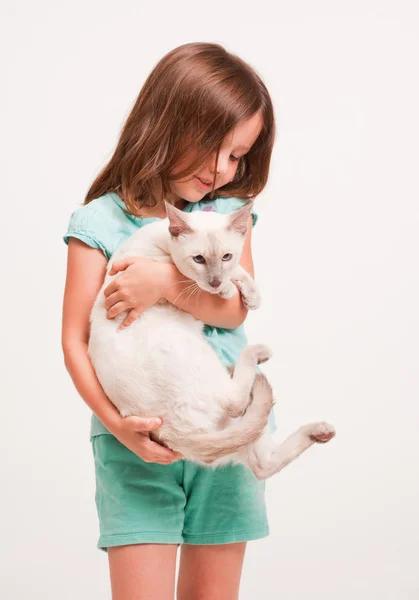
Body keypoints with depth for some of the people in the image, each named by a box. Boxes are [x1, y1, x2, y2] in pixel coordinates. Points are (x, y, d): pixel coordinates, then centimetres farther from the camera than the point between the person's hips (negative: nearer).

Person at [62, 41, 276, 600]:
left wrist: (165, 281, -22)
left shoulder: (229, 211, 8)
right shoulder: (101, 222, -1)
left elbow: (235, 308, -5)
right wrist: (115, 421, -18)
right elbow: (75, 338, -5)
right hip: (139, 440, -2)